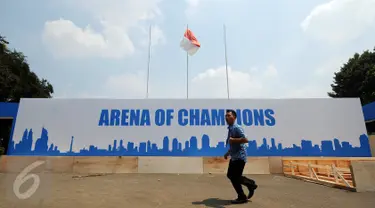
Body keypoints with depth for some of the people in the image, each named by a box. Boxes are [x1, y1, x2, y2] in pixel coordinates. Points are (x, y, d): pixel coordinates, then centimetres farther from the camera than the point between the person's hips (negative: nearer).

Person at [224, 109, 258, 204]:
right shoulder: (230, 129, 11)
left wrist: (233, 140, -24)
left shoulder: (237, 128, -17)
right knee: (230, 175, 15)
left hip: (240, 157, -9)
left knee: (235, 177, -2)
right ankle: (251, 184, 28)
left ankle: (242, 197, 19)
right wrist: (228, 153, 15)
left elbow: (245, 140, -28)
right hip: (234, 157, 9)